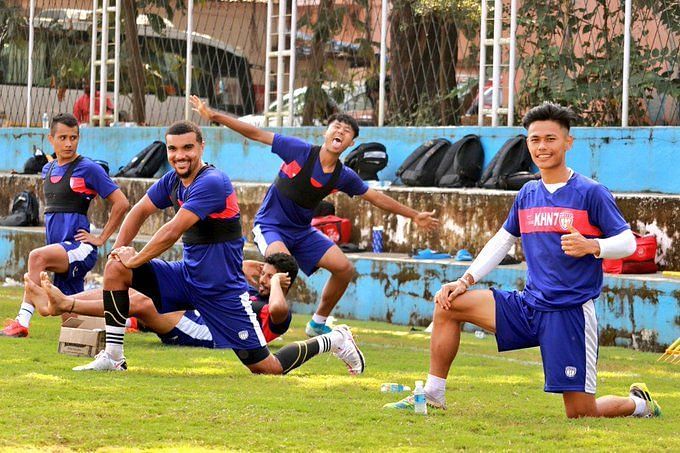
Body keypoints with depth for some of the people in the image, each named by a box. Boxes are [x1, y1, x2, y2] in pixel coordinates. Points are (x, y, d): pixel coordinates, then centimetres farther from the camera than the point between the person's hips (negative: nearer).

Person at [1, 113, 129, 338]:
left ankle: (22, 322, -35)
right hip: (59, 248, 8)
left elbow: (121, 203, -8)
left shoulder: (89, 169, -7)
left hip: (79, 248, -8)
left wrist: (101, 238, -7)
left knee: (37, 257, -34)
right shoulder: (48, 170, 14)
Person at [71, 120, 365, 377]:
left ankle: (333, 341, 20)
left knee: (266, 368, -5)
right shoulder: (172, 180, 2)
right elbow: (140, 211, 14)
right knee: (115, 268, -7)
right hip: (187, 276, 8)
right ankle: (112, 358, -4)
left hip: (221, 289, -8)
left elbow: (172, 232, -27)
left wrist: (134, 260, -15)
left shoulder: (211, 182, -24)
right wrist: (119, 249, -2)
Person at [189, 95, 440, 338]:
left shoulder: (344, 176, -4)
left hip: (302, 231, 6)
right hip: (270, 225, -6)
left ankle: (318, 323, 19)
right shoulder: (299, 151, -18)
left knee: (344, 268, -2)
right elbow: (257, 134, -16)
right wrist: (213, 115, -20)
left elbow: (377, 198, 10)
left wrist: (414, 216, 15)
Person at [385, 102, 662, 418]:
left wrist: (590, 245, -28)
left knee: (581, 414, -6)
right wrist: (466, 280, 9)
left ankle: (638, 404, 27)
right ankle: (433, 395, 5)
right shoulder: (527, 194, 10)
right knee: (448, 304, -4)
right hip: (528, 306, 6)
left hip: (572, 311, -6)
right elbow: (503, 240, 20)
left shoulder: (591, 193, -7)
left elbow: (628, 242, -8)